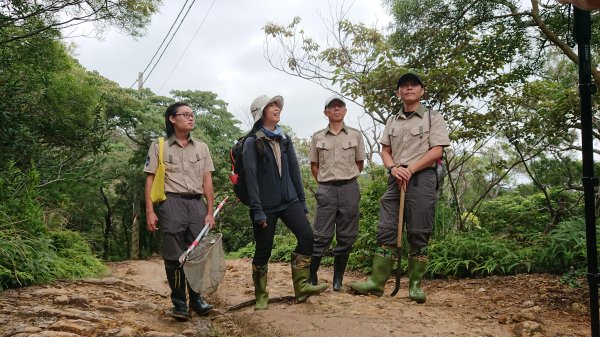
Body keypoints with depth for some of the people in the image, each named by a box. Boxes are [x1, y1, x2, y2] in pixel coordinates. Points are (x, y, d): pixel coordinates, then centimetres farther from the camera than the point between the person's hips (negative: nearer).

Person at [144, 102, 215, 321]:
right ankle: (179, 303, 11)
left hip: (197, 204, 3)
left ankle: (196, 299, 16)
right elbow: (150, 180, 3)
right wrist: (150, 212, -6)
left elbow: (207, 181, 10)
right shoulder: (159, 146, 5)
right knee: (174, 256, 0)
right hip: (172, 203, -2)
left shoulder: (201, 147, 13)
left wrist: (210, 212, 4)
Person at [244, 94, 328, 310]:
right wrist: (257, 210, -16)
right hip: (266, 204, -5)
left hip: (289, 201, 5)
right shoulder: (252, 142, -5)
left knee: (306, 236, -13)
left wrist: (302, 202, 11)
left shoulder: (285, 140, 12)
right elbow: (251, 177, -11)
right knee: (263, 250, 2)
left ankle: (301, 286, -5)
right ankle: (261, 297, 18)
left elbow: (294, 171, 13)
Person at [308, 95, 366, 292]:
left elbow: (359, 164, 15)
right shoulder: (318, 137, 8)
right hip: (326, 189, -1)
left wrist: (347, 180, 9)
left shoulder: (355, 135, 8)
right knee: (321, 235, -5)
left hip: (349, 188, 1)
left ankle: (338, 279, 14)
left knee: (346, 236, 3)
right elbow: (314, 165, 14)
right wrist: (324, 183, 6)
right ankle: (311, 277, 4)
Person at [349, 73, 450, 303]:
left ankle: (416, 285, 5)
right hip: (396, 179, 4)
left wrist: (410, 169, -14)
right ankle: (376, 281, 1)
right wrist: (393, 168, -6)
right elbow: (385, 150, 15)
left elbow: (436, 151, -4)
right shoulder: (392, 121, 19)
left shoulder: (433, 118, 5)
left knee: (418, 234, -2)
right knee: (386, 230, -1)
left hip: (421, 178, -4)